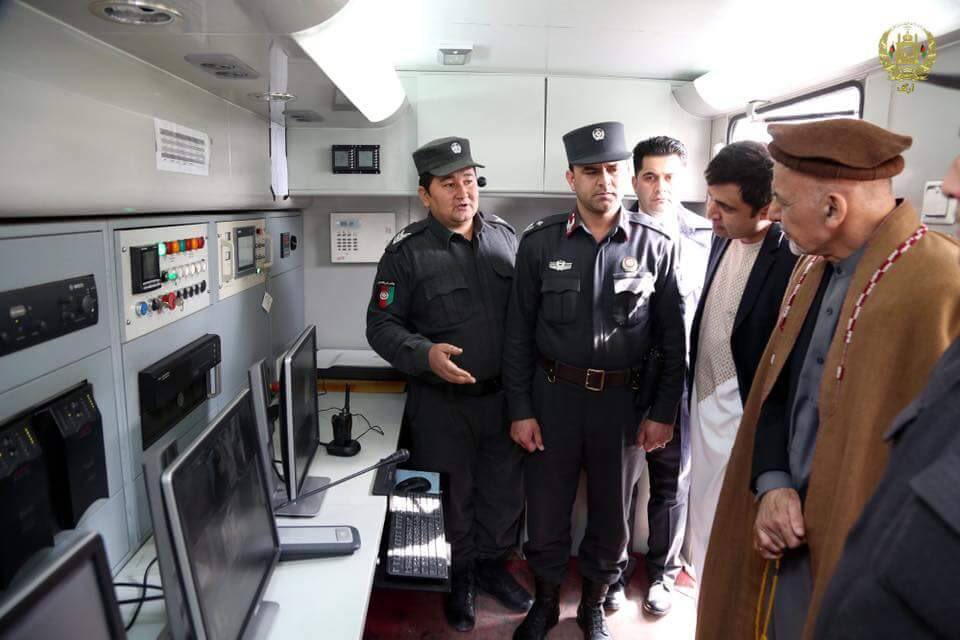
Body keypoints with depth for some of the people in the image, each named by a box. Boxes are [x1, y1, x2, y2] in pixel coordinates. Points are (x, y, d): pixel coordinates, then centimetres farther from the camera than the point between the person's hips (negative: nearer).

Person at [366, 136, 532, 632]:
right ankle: (458, 577, 39)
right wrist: (425, 354, -25)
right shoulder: (407, 252, -9)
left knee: (506, 491, 18)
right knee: (450, 498, 14)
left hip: (504, 396, 4)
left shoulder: (506, 237, 3)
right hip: (442, 404, -3)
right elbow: (382, 325, -8)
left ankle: (492, 564, 44)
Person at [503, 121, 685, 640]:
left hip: (623, 398, 1)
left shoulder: (656, 246, -4)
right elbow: (519, 333, -1)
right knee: (546, 509, 12)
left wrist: (664, 412, 0)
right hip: (553, 395, 0)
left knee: (611, 513, 16)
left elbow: (673, 337, 1)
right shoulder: (539, 243, -4)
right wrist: (520, 410, -3)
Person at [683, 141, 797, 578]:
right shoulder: (722, 240, 4)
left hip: (743, 412, -7)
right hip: (703, 400, 7)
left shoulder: (790, 259, -22)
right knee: (704, 502, 20)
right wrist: (693, 391, 14)